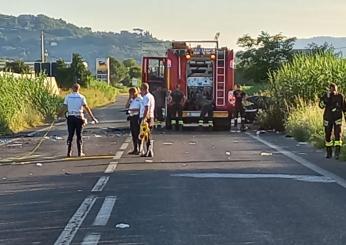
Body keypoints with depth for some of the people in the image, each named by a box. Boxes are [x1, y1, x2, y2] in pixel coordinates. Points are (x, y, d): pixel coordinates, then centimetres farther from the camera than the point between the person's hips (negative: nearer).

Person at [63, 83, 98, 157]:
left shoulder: (67, 97, 2)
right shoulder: (81, 97, -2)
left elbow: (65, 107, -1)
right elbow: (87, 108, -4)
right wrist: (93, 118, -1)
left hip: (70, 117, 1)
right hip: (79, 118, -1)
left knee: (70, 135, 7)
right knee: (79, 136, 5)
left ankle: (69, 152, 3)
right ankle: (80, 152, 6)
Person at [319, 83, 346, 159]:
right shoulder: (325, 96, -5)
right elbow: (321, 105, -20)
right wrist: (326, 98, -32)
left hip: (338, 118, -1)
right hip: (328, 118, 1)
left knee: (338, 134, -14)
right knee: (327, 135, 8)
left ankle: (337, 152, -16)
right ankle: (329, 153, 22)